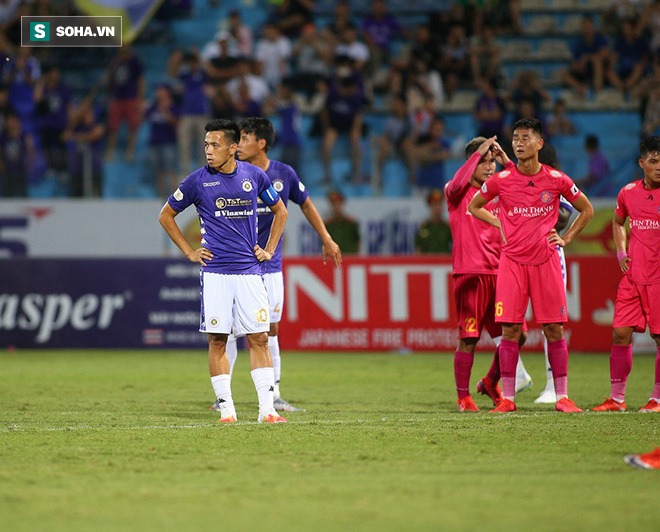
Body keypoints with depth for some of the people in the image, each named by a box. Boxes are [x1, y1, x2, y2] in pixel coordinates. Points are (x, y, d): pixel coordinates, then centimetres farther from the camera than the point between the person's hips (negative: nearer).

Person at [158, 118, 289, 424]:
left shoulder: (254, 176, 5)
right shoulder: (198, 180, -1)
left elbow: (280, 211, 21)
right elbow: (166, 216, 11)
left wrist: (269, 249, 11)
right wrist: (189, 252, 5)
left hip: (249, 270, 1)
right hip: (215, 272, -1)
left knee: (259, 338, -2)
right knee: (217, 341, -1)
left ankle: (267, 409, -1)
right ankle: (226, 408, 5)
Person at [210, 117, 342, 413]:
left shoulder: (284, 175, -1)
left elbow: (305, 204, 15)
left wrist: (326, 239, 18)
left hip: (269, 265, 2)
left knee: (270, 329, 6)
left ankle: (273, 396, 14)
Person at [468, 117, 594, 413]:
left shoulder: (557, 180, 0)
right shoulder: (500, 181, 0)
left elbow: (586, 210, 15)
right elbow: (474, 207, 18)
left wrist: (566, 238, 7)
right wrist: (499, 224, 6)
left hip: (545, 261, 0)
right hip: (512, 261, 0)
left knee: (554, 329, -1)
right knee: (510, 330, -4)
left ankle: (562, 397, 5)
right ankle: (507, 398, 2)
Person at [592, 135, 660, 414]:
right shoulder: (628, 192, 6)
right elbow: (618, 222, 26)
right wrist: (620, 252, 12)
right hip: (633, 274, 4)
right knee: (620, 333, 1)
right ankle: (617, 398, 8)